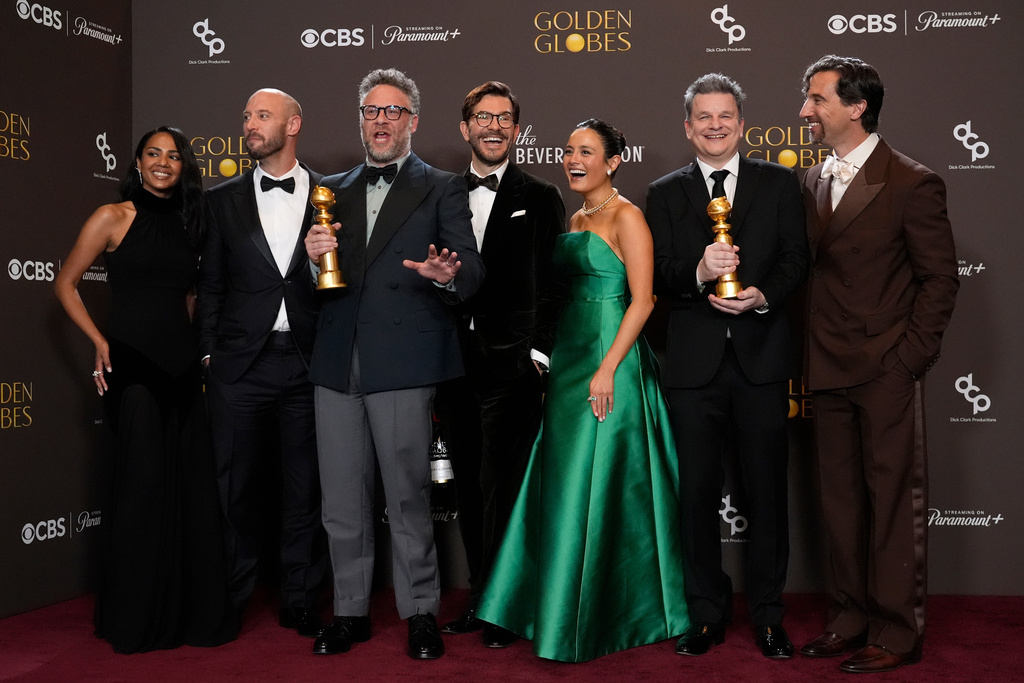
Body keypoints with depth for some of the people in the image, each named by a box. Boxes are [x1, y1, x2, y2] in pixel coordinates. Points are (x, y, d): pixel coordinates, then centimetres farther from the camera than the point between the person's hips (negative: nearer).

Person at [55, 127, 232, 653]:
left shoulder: (188, 224, 14)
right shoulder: (113, 217, 0)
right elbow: (65, 283, 3)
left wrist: (201, 346, 13)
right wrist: (100, 343, -6)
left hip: (183, 366, 5)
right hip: (132, 364, -5)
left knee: (190, 482, 4)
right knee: (143, 480, -4)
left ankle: (191, 611, 17)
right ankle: (136, 619, 11)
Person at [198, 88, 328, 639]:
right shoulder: (224, 199, 9)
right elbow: (210, 284, 9)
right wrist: (208, 355, 4)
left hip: (307, 362, -1)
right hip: (240, 365, 1)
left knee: (305, 488, 6)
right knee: (238, 485, 5)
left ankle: (300, 601, 19)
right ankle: (231, 600, 18)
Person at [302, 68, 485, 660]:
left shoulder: (442, 188, 6)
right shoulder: (333, 189, 18)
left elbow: (472, 266, -4)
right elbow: (317, 279, 19)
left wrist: (449, 274, -28)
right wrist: (313, 255, -4)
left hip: (403, 363, -4)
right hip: (337, 365, 4)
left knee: (408, 495, 0)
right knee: (342, 500, 9)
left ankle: (421, 612, 15)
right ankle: (351, 611, 22)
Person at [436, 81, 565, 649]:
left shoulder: (540, 198, 5)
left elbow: (551, 283, -1)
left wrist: (539, 352, -9)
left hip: (511, 366, -4)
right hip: (455, 363, 4)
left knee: (502, 487, -2)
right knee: (470, 487, 10)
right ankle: (478, 598, 22)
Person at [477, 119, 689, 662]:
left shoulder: (626, 218, -8)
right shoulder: (575, 219, 15)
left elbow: (642, 300, -14)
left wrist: (607, 368, -21)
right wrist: (556, 361, 14)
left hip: (611, 359, -8)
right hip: (569, 357, 8)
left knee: (597, 485, -3)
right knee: (562, 485, 11)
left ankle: (600, 617, 10)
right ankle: (559, 601, 23)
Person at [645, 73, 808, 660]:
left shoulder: (779, 183, 9)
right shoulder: (665, 194, 9)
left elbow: (796, 259, 2)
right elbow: (659, 275, 1)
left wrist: (762, 296, -16)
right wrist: (700, 271, -19)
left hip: (762, 357, 0)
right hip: (695, 363, 1)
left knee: (767, 489, 5)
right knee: (698, 492, 7)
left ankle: (769, 615, 19)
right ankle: (707, 613, 22)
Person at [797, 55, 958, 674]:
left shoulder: (913, 184, -7)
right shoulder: (813, 182, 11)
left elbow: (940, 279, -5)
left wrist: (909, 356, -10)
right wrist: (810, 358, 5)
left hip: (887, 371, -6)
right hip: (829, 370, 6)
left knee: (894, 500, 2)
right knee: (841, 498, 13)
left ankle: (898, 634, 14)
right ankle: (850, 618, 25)